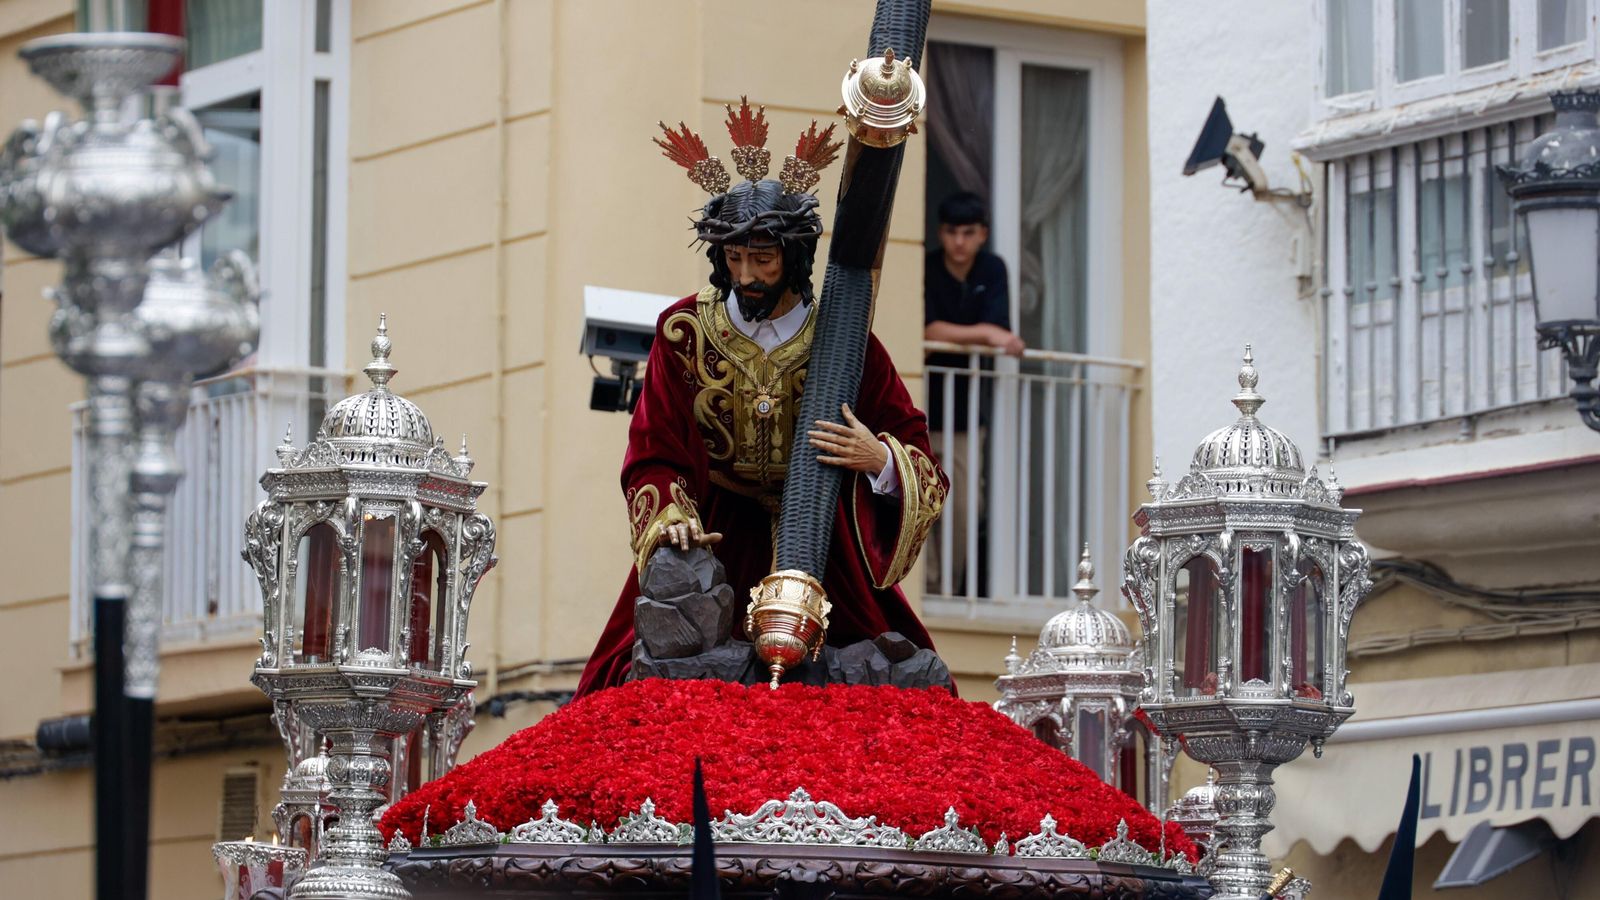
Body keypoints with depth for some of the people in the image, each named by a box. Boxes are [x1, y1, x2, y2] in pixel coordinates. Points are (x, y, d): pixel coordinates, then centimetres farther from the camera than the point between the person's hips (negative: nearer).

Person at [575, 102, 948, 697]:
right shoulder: (685, 333, 2)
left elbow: (920, 464, 3)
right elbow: (653, 458, 1)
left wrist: (879, 458, -20)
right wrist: (669, 516, -20)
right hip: (711, 545, 0)